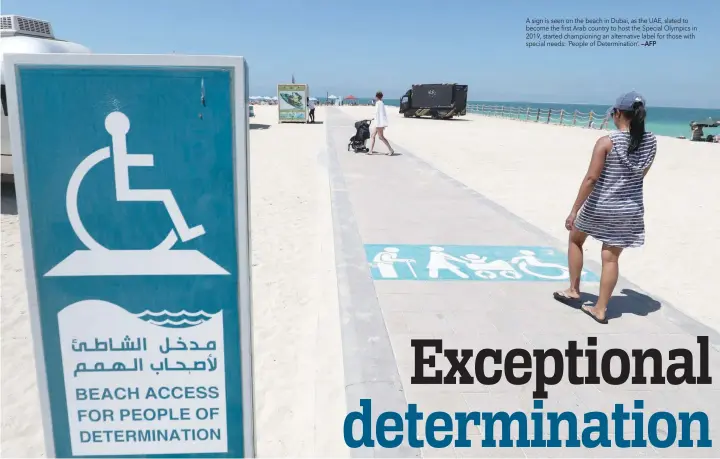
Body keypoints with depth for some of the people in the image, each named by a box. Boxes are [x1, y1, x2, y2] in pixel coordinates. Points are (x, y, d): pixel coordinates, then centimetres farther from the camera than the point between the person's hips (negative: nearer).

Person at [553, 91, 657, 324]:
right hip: (630, 210, 4)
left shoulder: (607, 141, -15)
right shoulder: (650, 142, 0)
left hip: (599, 207, -4)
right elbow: (641, 174, 15)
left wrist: (574, 210, -16)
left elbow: (591, 178, -19)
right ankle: (600, 309, 15)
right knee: (611, 257, 10)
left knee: (575, 239, 22)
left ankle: (573, 291, 26)